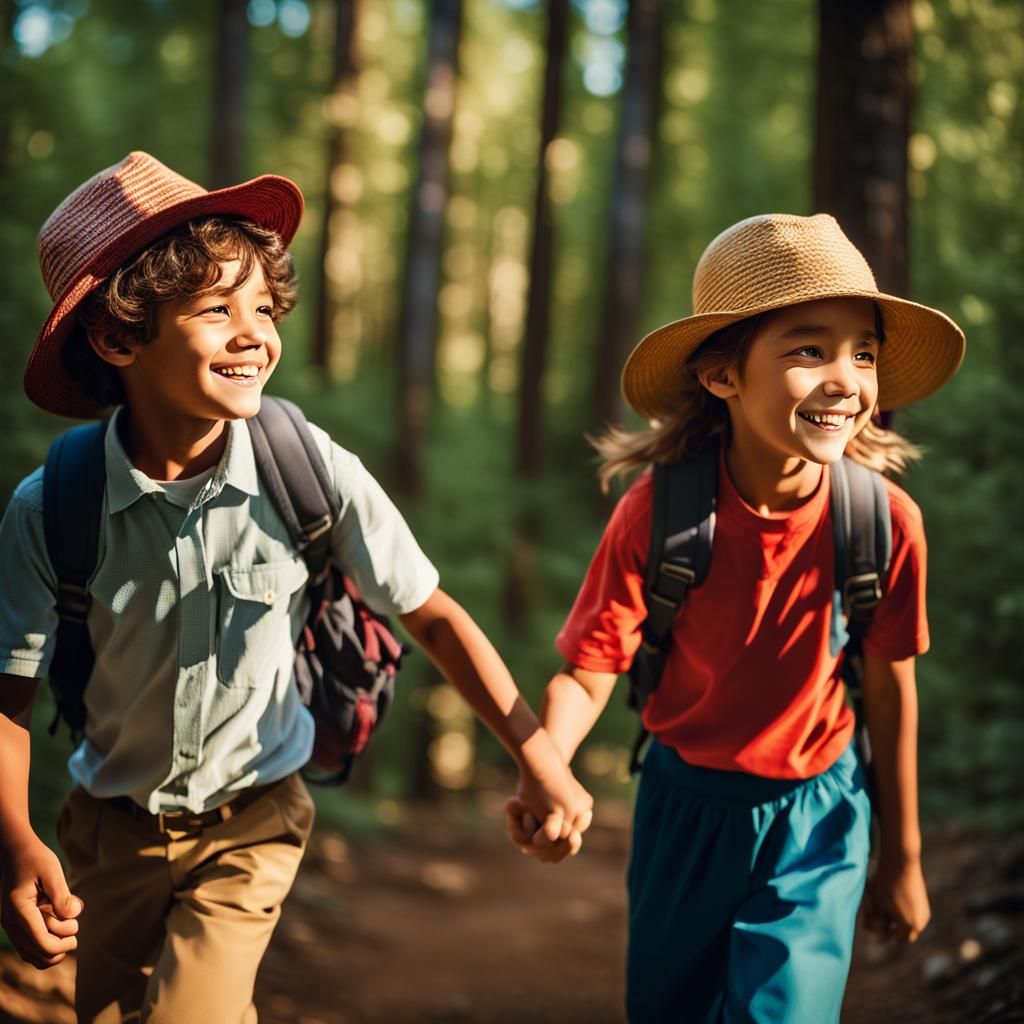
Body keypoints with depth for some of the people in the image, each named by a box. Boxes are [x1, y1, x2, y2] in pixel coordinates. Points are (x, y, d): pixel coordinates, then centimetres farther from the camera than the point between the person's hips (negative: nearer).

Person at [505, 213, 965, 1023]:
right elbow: (589, 669, -19)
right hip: (683, 805, 1)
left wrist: (903, 857, 5)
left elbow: (890, 689, -6)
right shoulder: (657, 511, -20)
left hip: (815, 817, -1)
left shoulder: (886, 519, -18)